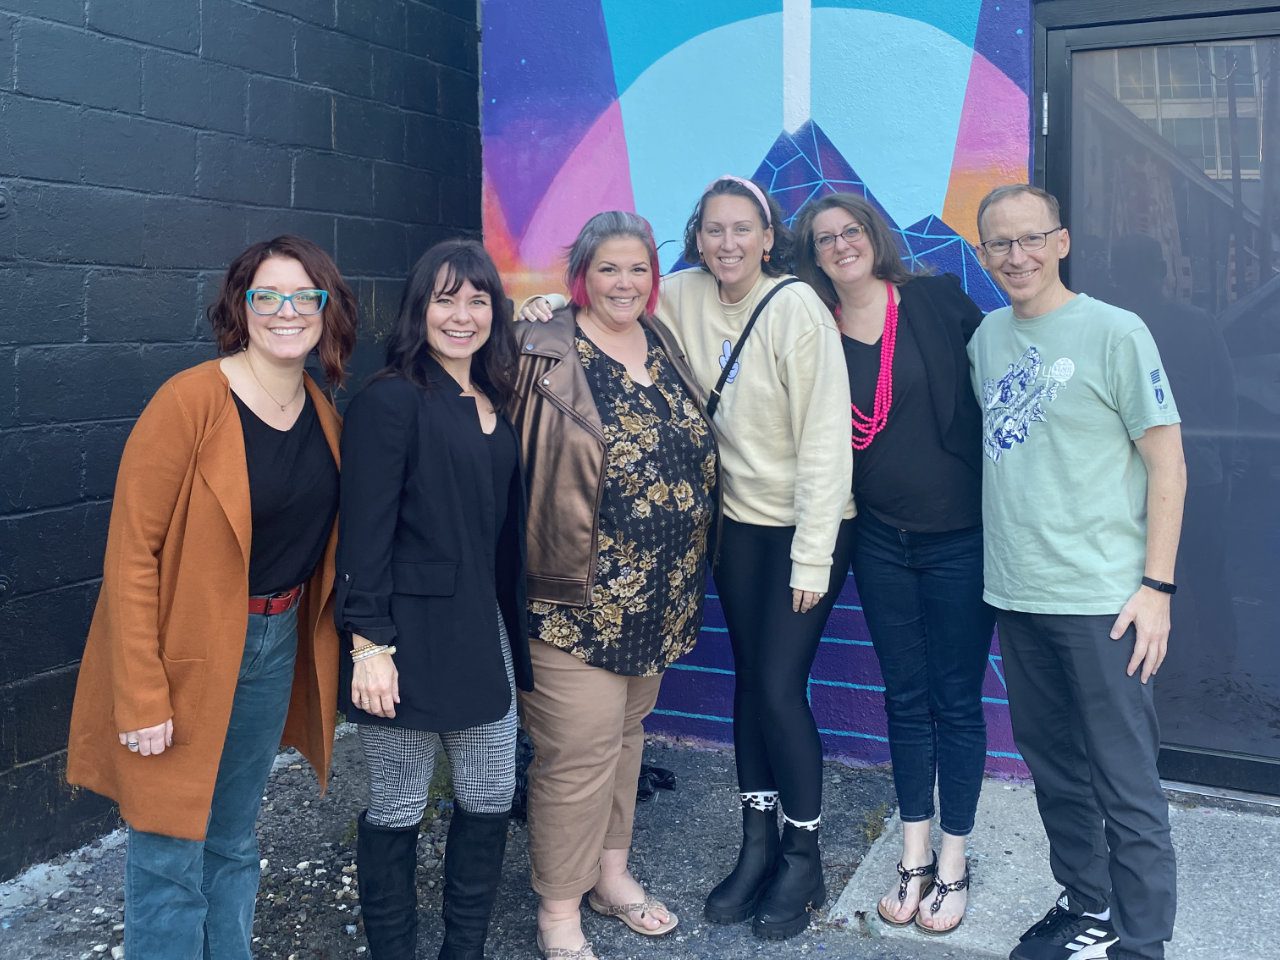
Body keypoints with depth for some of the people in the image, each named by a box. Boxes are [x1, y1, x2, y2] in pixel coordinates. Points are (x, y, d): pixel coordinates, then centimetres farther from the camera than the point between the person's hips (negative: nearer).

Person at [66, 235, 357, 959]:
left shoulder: (323, 415, 2)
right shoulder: (190, 402, -18)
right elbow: (132, 553, -18)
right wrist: (142, 696, -19)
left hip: (277, 647, 6)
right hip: (186, 654, -6)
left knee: (235, 843, 20)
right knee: (172, 860, 5)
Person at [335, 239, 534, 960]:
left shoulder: (495, 403, 11)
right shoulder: (391, 400, -11)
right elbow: (365, 532, -15)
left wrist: (511, 624, 12)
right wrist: (369, 644, -18)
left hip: (484, 631, 7)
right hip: (410, 635, -7)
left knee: (491, 799, 13)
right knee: (398, 809, 8)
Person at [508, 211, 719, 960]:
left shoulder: (664, 347, 9)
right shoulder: (548, 356, -11)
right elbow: (521, 469, -11)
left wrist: (686, 576, 15)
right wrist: (552, 567, -12)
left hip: (659, 593, 7)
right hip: (580, 596, -6)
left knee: (627, 731, 19)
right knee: (579, 751, -1)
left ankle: (611, 872, 37)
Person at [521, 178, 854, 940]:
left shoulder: (797, 307, -18)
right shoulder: (687, 294, -3)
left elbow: (825, 436, -19)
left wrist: (812, 557, -18)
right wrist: (557, 306, -8)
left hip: (809, 523, -5)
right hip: (740, 518, 5)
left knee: (779, 685, -6)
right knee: (749, 676, 10)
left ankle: (804, 859, 14)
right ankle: (759, 843, 26)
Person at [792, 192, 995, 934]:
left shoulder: (939, 301, -6)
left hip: (959, 536, -2)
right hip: (882, 539, 3)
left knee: (956, 700, 7)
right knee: (906, 698, 13)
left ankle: (954, 864, 24)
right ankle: (915, 858, 29)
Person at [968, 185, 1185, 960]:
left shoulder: (1115, 332, -7)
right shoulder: (987, 338, 8)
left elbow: (1167, 465, -7)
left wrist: (1156, 585, -11)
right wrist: (1001, 563, 10)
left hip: (1101, 601, -5)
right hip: (1015, 595, 6)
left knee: (1125, 785, 2)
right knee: (1054, 768, 17)